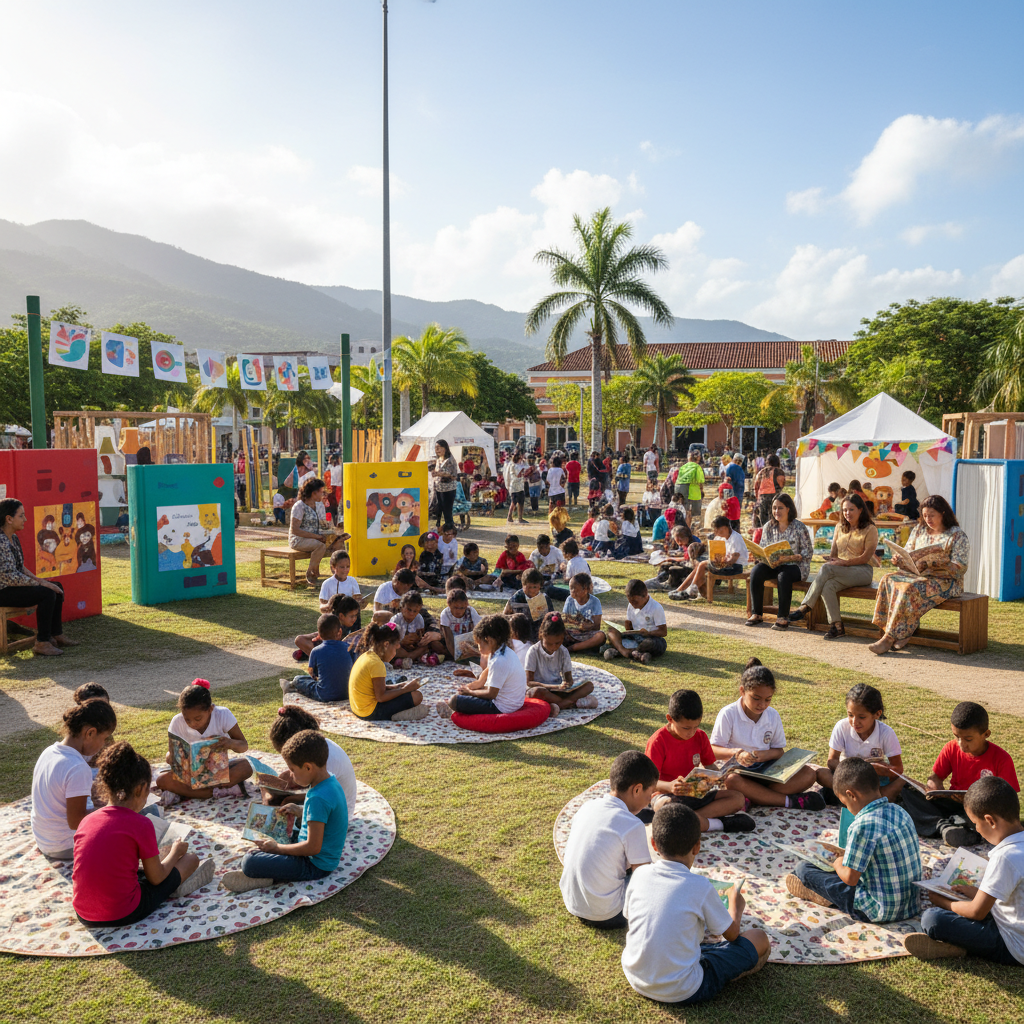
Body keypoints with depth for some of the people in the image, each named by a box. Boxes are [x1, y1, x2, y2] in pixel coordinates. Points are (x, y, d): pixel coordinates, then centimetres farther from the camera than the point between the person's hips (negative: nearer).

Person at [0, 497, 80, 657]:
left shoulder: (13, 538, 9)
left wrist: (39, 580, 4)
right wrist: (41, 584, -22)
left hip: (14, 585, 10)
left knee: (57, 588, 5)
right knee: (47, 593, -24)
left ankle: (56, 635, 10)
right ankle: (42, 643, -16)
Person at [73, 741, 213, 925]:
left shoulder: (86, 821, 1)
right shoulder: (140, 824, -16)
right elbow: (156, 878, -5)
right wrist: (175, 852, 15)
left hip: (84, 915, 6)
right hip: (122, 915, -6)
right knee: (190, 858, 11)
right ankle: (177, 884, 38)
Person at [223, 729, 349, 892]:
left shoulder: (317, 799, -29)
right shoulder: (331, 781, 1)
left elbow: (313, 847, -27)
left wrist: (277, 847, -15)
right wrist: (299, 810, 10)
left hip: (316, 865, -10)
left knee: (249, 862, -20)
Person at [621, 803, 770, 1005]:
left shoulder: (639, 875, -8)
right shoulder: (699, 887, -19)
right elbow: (731, 933, -3)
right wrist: (736, 904, 20)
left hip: (635, 979, 5)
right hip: (682, 993, -5)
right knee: (759, 938, 7)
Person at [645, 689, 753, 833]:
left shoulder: (700, 736, 3)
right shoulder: (658, 741, -15)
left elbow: (710, 767, 10)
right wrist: (669, 786, -39)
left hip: (696, 794, 6)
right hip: (667, 795, -6)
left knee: (738, 798, -13)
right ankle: (719, 823, -28)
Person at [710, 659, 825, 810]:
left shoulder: (773, 715, 3)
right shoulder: (728, 714, -10)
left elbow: (779, 750, 8)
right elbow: (714, 749, -10)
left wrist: (765, 755, -16)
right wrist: (736, 753, -30)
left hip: (767, 771, 5)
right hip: (739, 771, -4)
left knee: (809, 774, -16)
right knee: (732, 780, -40)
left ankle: (752, 797, -27)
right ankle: (789, 801, -26)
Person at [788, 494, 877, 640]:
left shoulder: (870, 529, 2)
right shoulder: (840, 527, 20)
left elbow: (866, 558, -7)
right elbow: (833, 553, 16)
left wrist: (843, 562, -20)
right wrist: (831, 560, -8)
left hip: (862, 571, -5)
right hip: (841, 572, 5)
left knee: (826, 569, -32)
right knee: (827, 586, -32)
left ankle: (805, 607, -31)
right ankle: (837, 626, -30)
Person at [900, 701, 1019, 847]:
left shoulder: (1001, 758, -11)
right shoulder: (952, 749, 0)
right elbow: (936, 776, 7)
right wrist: (935, 787, -18)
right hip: (952, 804, 4)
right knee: (907, 791, -19)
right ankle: (943, 826, -38)